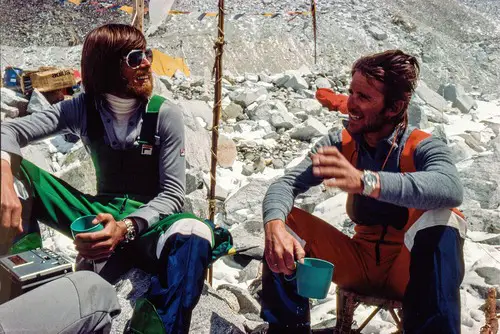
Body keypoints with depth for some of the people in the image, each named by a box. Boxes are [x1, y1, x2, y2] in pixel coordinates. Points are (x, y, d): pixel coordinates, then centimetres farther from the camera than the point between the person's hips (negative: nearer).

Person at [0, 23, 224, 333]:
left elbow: (173, 194, -12)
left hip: (150, 221, -3)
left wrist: (126, 228, -31)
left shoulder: (166, 115, -10)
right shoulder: (84, 108, -3)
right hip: (100, 214, 3)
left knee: (195, 236, -41)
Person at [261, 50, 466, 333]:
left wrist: (364, 181, -56)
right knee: (283, 224, -14)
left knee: (439, 217, -33)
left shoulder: (423, 148, -17)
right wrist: (275, 224, -38)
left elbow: (451, 188, -41)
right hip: (362, 262, 4)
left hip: (408, 269, -4)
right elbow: (287, 183, -15)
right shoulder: (341, 144, -5)